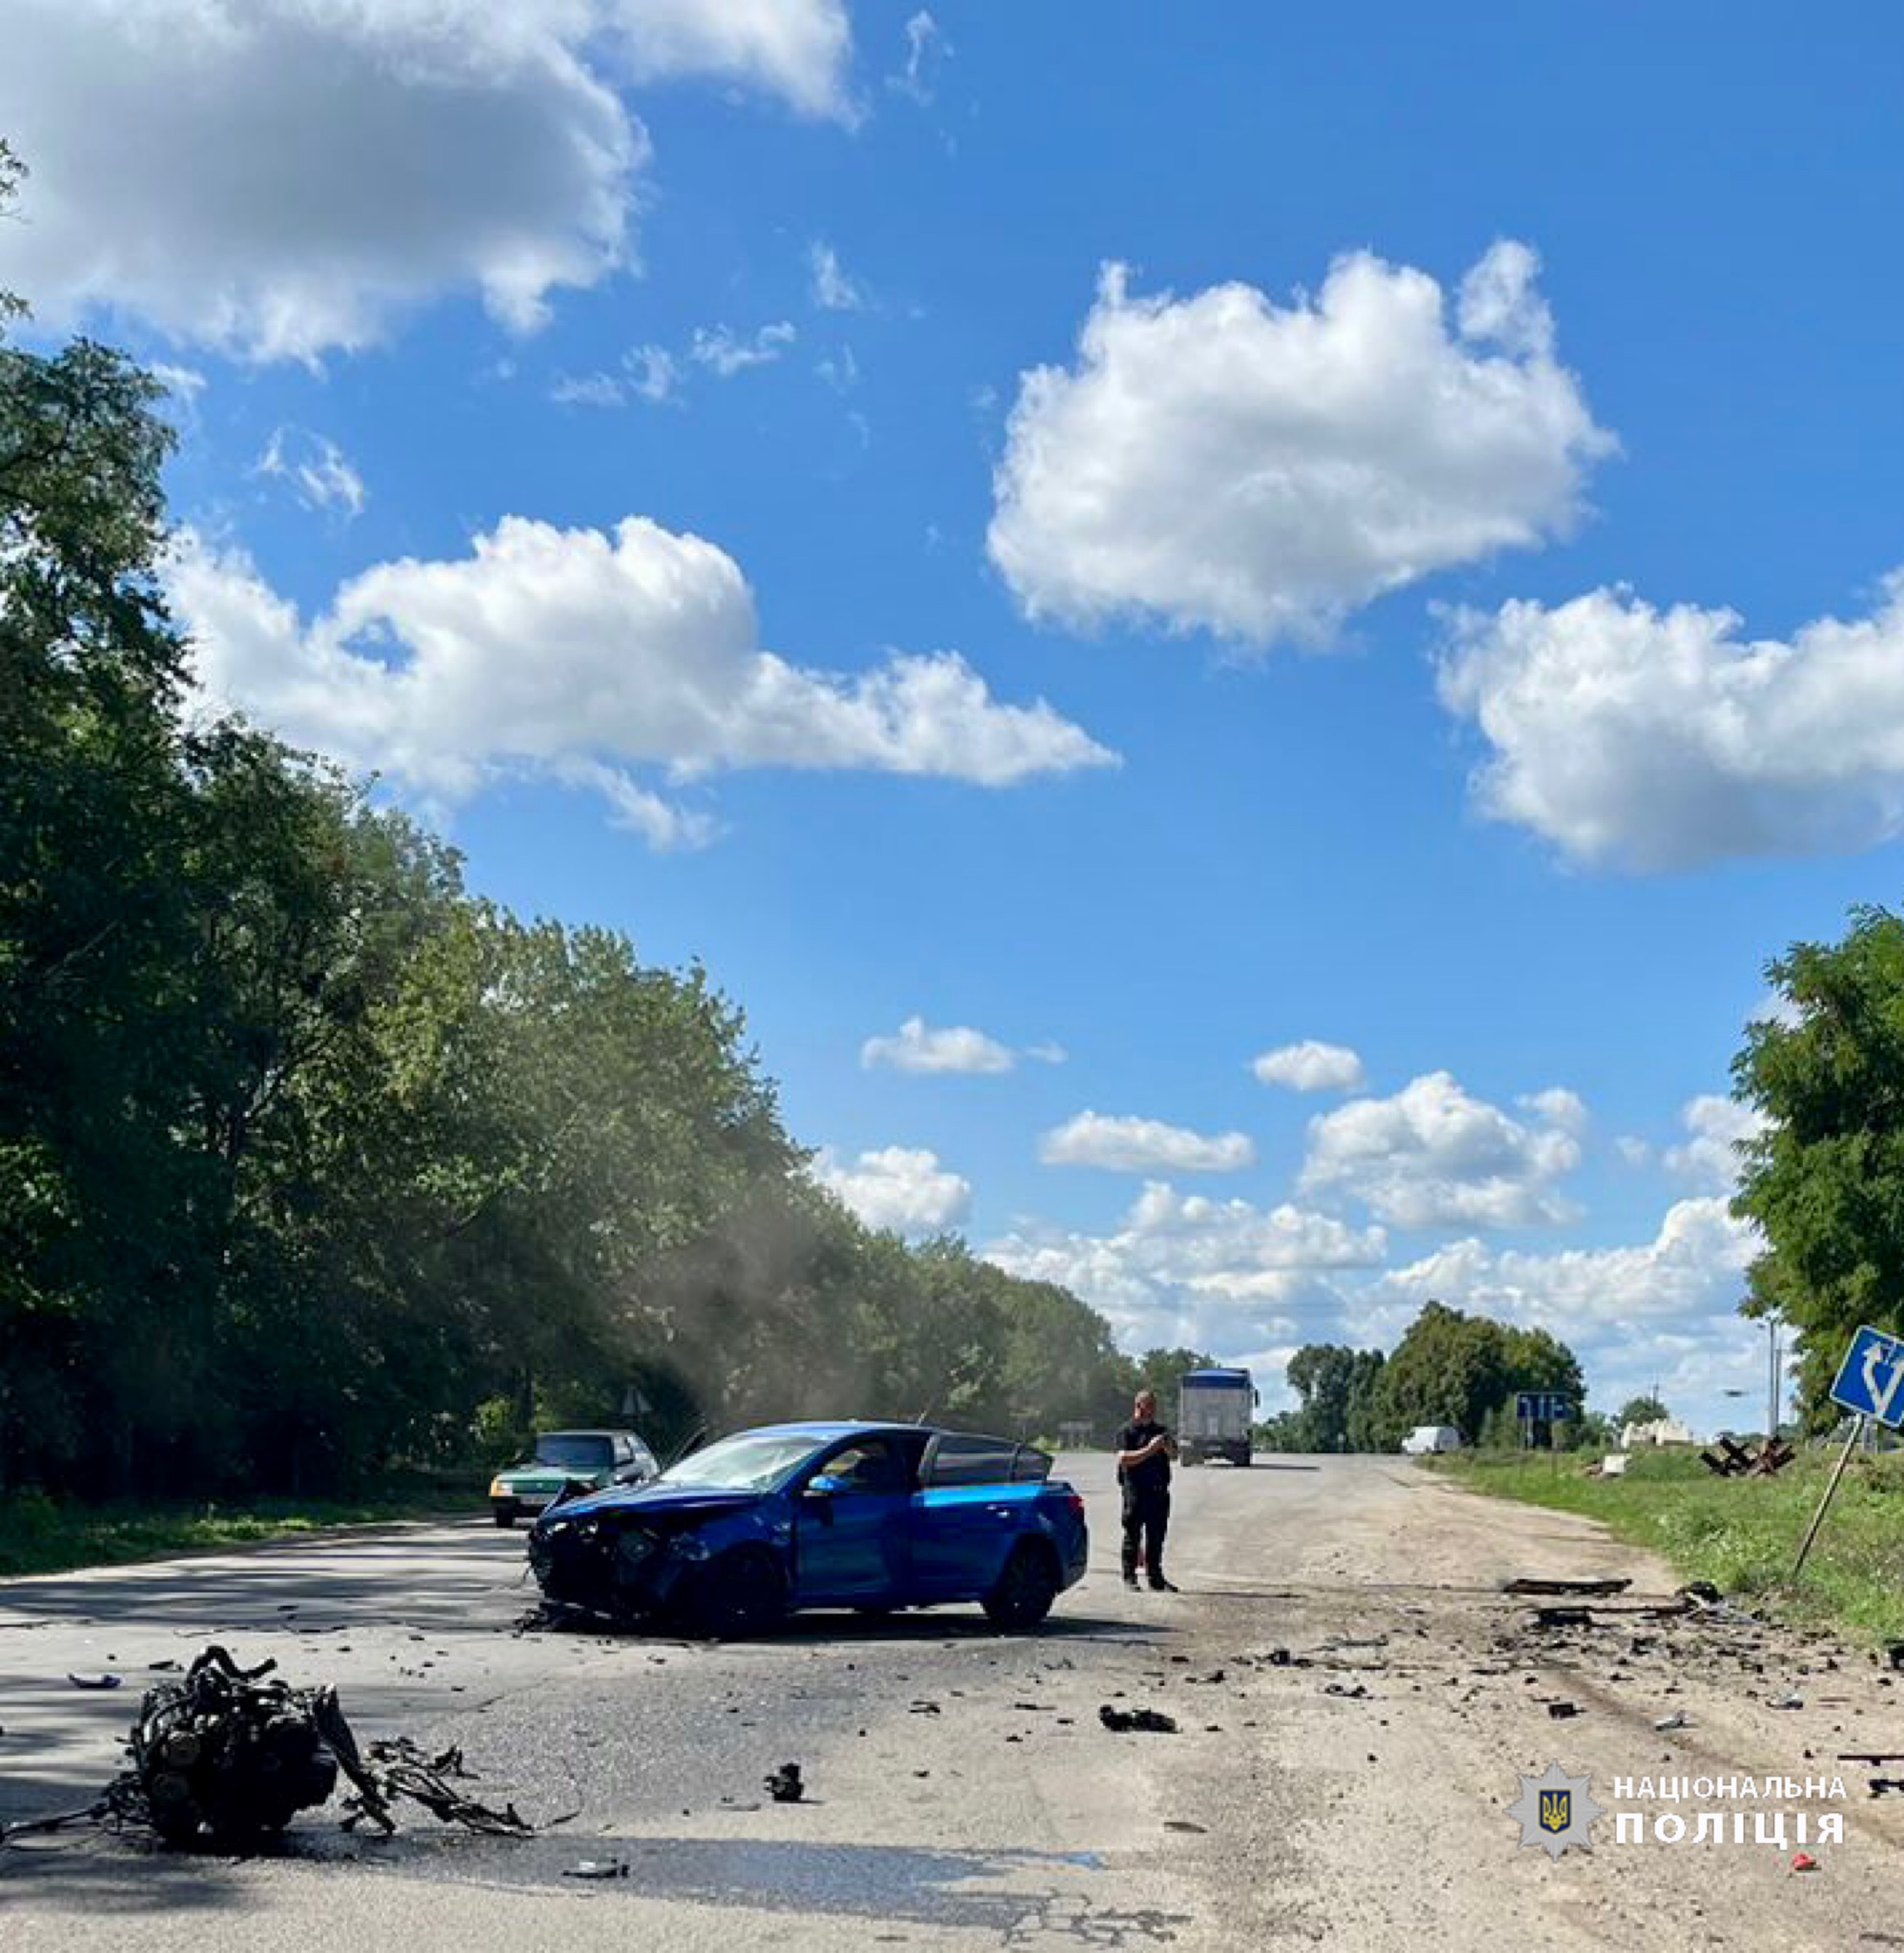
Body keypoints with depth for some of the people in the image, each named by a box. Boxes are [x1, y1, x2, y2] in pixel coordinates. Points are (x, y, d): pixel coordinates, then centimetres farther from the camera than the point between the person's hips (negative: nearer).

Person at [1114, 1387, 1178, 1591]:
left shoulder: (1161, 1430, 18)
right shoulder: (1128, 1431, -1)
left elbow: (1173, 1454, 19)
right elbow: (1123, 1459, -12)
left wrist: (1168, 1446, -4)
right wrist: (1149, 1450, -18)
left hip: (1158, 1490, 5)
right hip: (1135, 1489, -5)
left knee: (1156, 1536, 7)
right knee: (1133, 1535, -1)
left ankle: (1155, 1578, 13)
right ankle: (1129, 1577, 5)